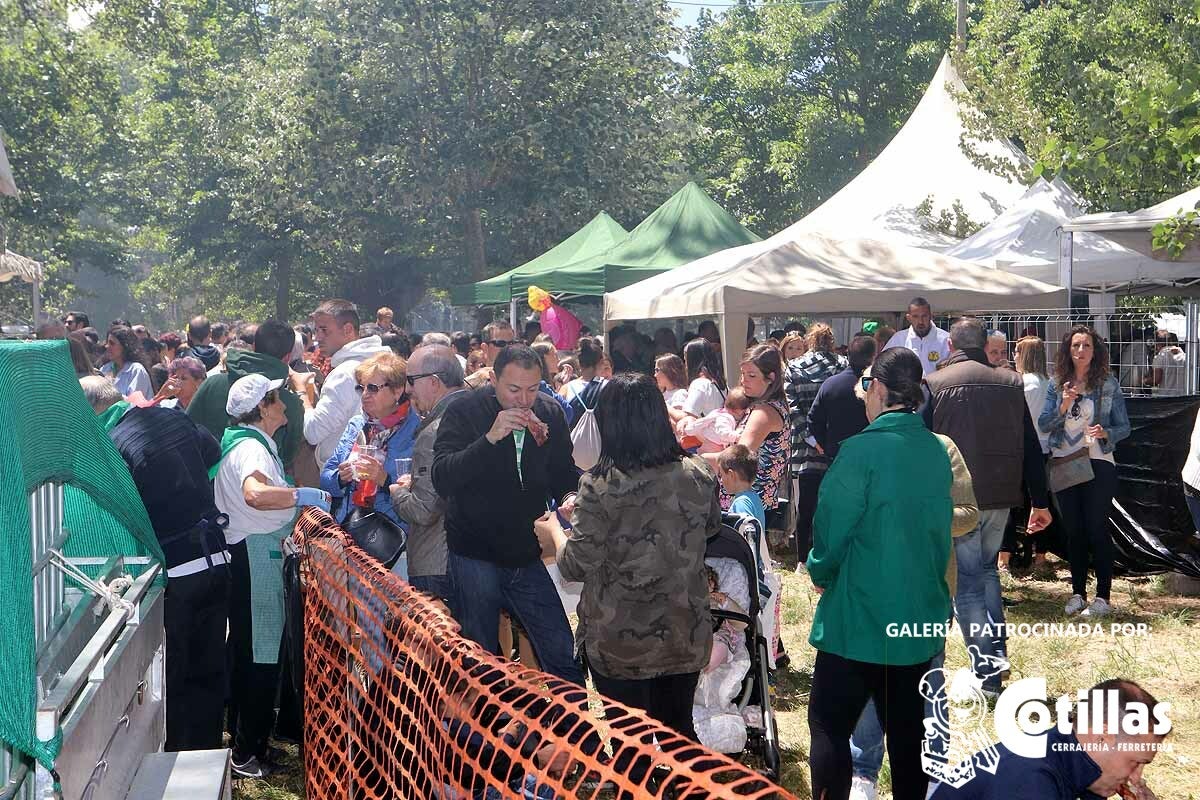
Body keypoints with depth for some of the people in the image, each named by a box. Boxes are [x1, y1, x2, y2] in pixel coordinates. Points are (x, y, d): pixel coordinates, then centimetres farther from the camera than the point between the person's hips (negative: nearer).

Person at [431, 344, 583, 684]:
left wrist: (569, 496, -8)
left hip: (528, 555, 3)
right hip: (475, 554, -3)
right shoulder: (464, 411, -10)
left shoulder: (550, 413, 2)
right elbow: (441, 479, -21)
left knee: (564, 659, 4)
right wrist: (490, 438, -30)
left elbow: (564, 472, 15)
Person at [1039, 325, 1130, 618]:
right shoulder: (1057, 384, 4)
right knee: (1073, 530, 9)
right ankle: (1078, 592, 18)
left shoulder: (1108, 384, -2)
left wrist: (1106, 433, -21)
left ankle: (1103, 596, 3)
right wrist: (1063, 405, -16)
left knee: (1097, 528, -3)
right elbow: (1043, 424, -1)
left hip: (1098, 463, -3)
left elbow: (1124, 427, -1)